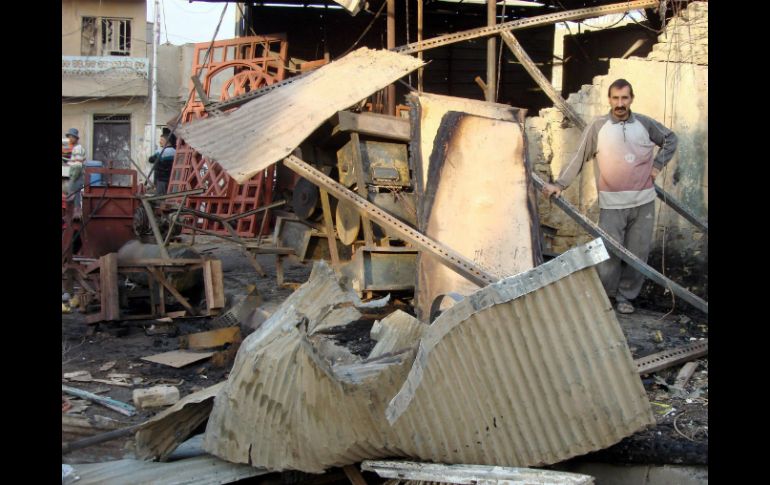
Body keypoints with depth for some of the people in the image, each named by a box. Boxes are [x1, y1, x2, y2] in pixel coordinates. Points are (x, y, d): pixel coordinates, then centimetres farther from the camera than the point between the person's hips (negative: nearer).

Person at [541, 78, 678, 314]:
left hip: (643, 202, 3)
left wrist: (657, 164, 7)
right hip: (612, 204, -3)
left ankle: (625, 295, 22)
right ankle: (603, 296, 15)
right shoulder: (597, 127, -3)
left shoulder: (645, 123, 4)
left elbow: (670, 140, 20)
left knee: (637, 253, 7)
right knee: (609, 254, -5)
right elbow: (578, 159, -4)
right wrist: (559, 184, -12)